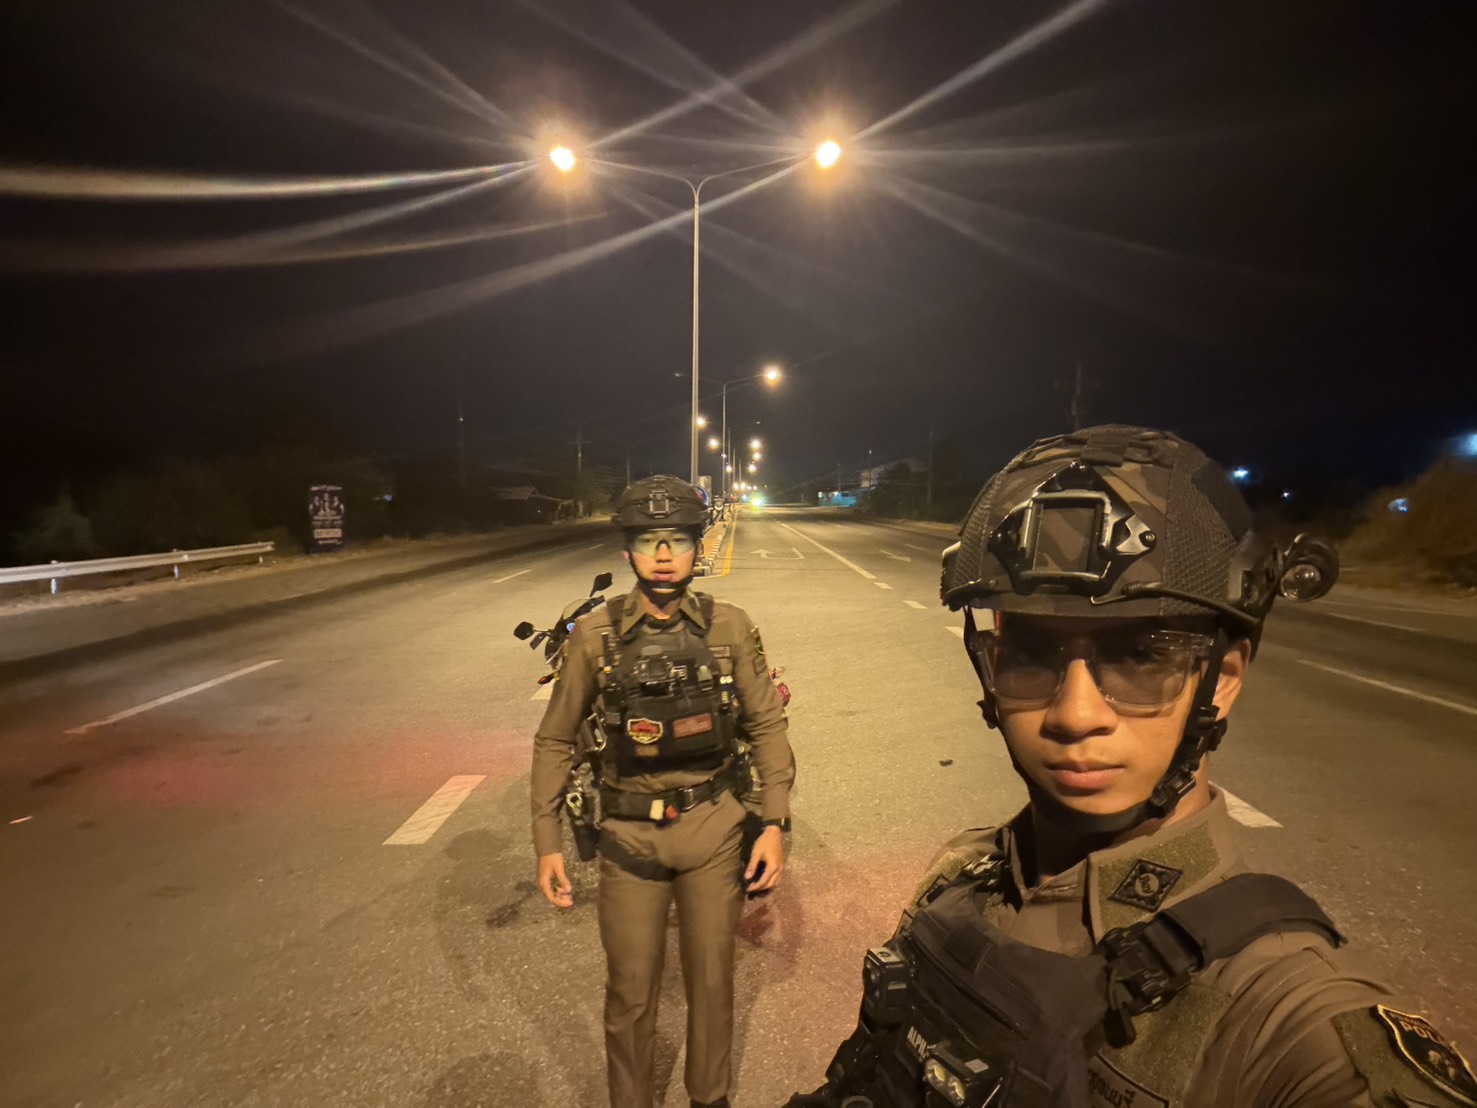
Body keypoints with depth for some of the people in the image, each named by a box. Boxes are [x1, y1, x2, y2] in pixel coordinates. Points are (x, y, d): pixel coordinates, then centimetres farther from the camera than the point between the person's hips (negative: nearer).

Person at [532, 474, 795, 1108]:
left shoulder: (729, 627, -6)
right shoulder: (594, 637, -7)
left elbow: (767, 725, 0)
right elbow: (555, 741, 1)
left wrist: (774, 823, -4)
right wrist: (547, 842, -2)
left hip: (715, 824, 1)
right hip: (630, 830, -1)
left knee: (711, 980, 17)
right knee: (630, 990, 12)